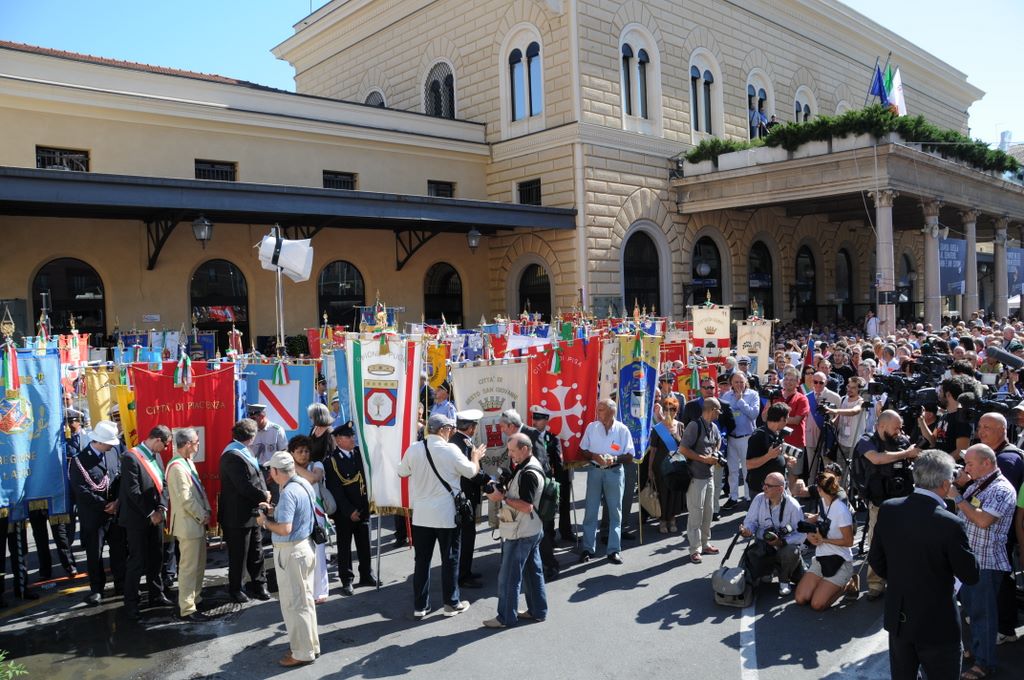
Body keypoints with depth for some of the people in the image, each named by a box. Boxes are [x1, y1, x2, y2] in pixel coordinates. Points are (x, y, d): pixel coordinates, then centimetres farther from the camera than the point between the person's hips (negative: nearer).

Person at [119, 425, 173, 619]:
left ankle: (156, 595, 28)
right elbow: (133, 491, -20)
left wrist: (162, 508, -6)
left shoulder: (156, 456, 8)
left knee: (156, 559, 15)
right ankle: (131, 603, 14)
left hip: (156, 517, 7)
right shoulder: (131, 457, -16)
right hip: (138, 519, -7)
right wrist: (150, 513, -15)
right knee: (137, 562, 1)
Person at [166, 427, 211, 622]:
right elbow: (185, 499, -23)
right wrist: (202, 516, -13)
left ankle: (193, 599, 30)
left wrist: (206, 512, 3)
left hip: (198, 523, 10)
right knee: (189, 567, -1)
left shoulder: (188, 463, 11)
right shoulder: (177, 467, -20)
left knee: (199, 564, 18)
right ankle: (187, 609, 7)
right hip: (188, 524, -10)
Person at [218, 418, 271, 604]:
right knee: (238, 555, 8)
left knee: (256, 553, 17)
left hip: (252, 513, 9)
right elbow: (244, 487, -24)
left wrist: (264, 495, -1)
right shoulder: (232, 456, -22)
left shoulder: (245, 452, 9)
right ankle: (235, 589, 24)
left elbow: (258, 475, 13)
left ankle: (259, 585, 28)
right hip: (238, 516, -9)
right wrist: (264, 496, -11)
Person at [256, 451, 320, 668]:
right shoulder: (303, 484, 5)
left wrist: (265, 522, -12)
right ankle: (310, 644, 29)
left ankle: (303, 653, 12)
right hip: (305, 546, 10)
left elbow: (285, 529, -28)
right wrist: (273, 511, 12)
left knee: (293, 603, 2)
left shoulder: (288, 493, -24)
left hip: (291, 552, -10)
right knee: (305, 599, 18)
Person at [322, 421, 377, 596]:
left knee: (364, 544, 14)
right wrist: (349, 511, -16)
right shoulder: (331, 461, -11)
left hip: (363, 508, 5)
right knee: (344, 547, 7)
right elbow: (335, 490, -14)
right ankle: (347, 580, 18)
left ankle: (366, 575, 27)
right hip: (344, 512, -5)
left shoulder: (359, 453, 4)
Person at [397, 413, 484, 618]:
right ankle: (451, 603, 20)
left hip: (421, 515, 3)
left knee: (422, 560, 10)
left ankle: (420, 606, 16)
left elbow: (402, 472, 13)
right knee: (450, 559, 10)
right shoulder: (451, 450, -13)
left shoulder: (413, 449, -3)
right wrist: (476, 456, 17)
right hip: (446, 515, -3)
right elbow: (471, 471, -2)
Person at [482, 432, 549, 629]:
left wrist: (502, 498, -21)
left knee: (509, 576, 1)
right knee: (533, 571, 17)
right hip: (531, 530, 10)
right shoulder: (528, 467, 9)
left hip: (520, 533, -10)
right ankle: (538, 611, 27)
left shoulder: (528, 473, -23)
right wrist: (502, 491, 5)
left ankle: (506, 617, 11)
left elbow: (526, 506, -27)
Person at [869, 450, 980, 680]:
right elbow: (970, 575, -12)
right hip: (938, 624, -4)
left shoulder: (888, 509, -9)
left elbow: (876, 561, 1)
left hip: (897, 618, 5)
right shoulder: (950, 524, -25)